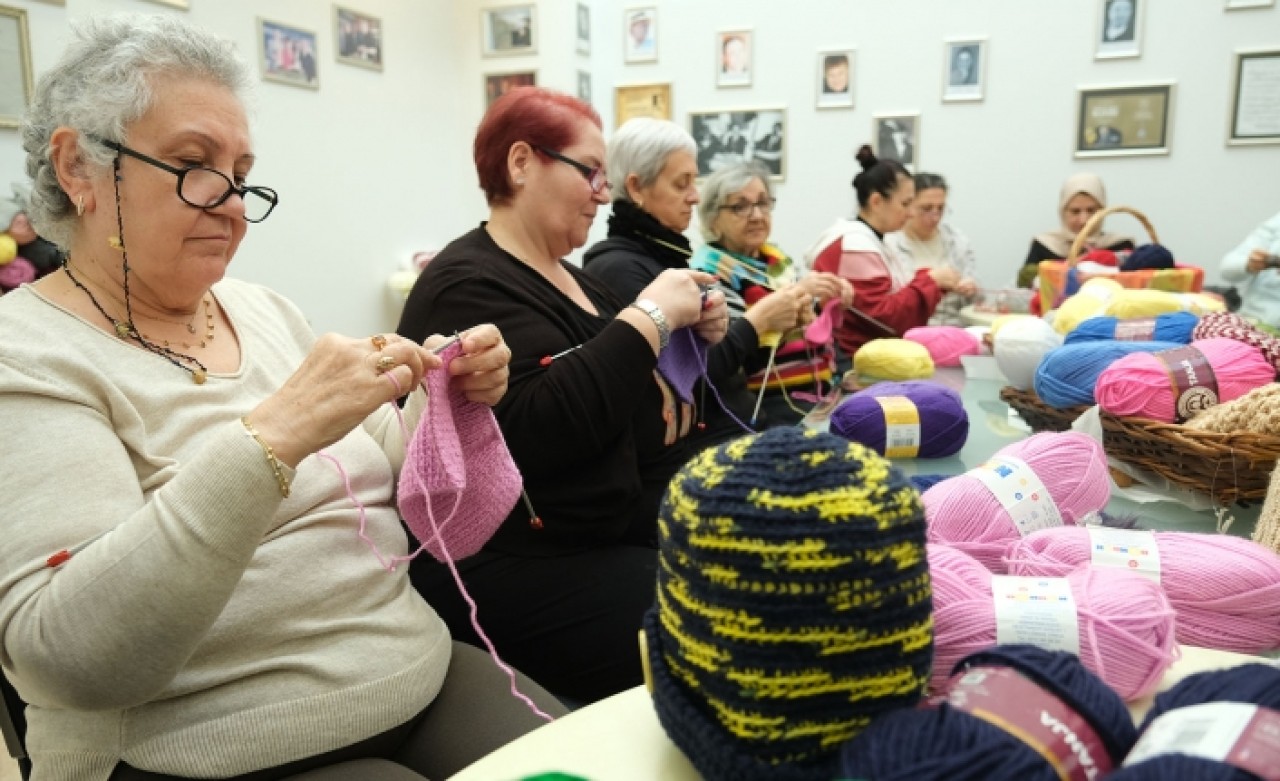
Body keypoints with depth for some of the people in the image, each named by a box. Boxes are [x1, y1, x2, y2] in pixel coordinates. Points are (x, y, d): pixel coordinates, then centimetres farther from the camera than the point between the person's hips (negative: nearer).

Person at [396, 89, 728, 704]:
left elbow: (633, 392, 23)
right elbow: (535, 433, -26)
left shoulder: (570, 279, 16)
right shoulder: (467, 287, -11)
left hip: (630, 532, 9)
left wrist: (693, 338, 4)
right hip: (530, 568, -9)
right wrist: (648, 316, -19)